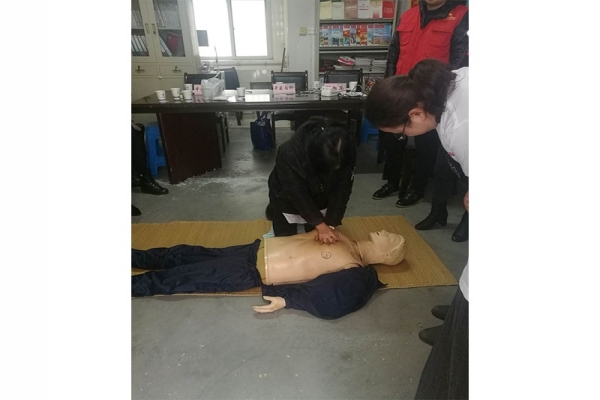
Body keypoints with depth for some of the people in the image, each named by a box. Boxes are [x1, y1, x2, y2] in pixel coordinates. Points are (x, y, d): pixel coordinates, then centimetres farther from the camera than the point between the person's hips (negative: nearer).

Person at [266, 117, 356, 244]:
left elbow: (342, 190, -22)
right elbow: (297, 194, -31)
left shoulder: (347, 152, -30)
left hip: (319, 201, 3)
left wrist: (330, 225, -26)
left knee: (319, 242, 13)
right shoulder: (289, 153, -40)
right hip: (287, 200, -3)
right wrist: (320, 225, -28)